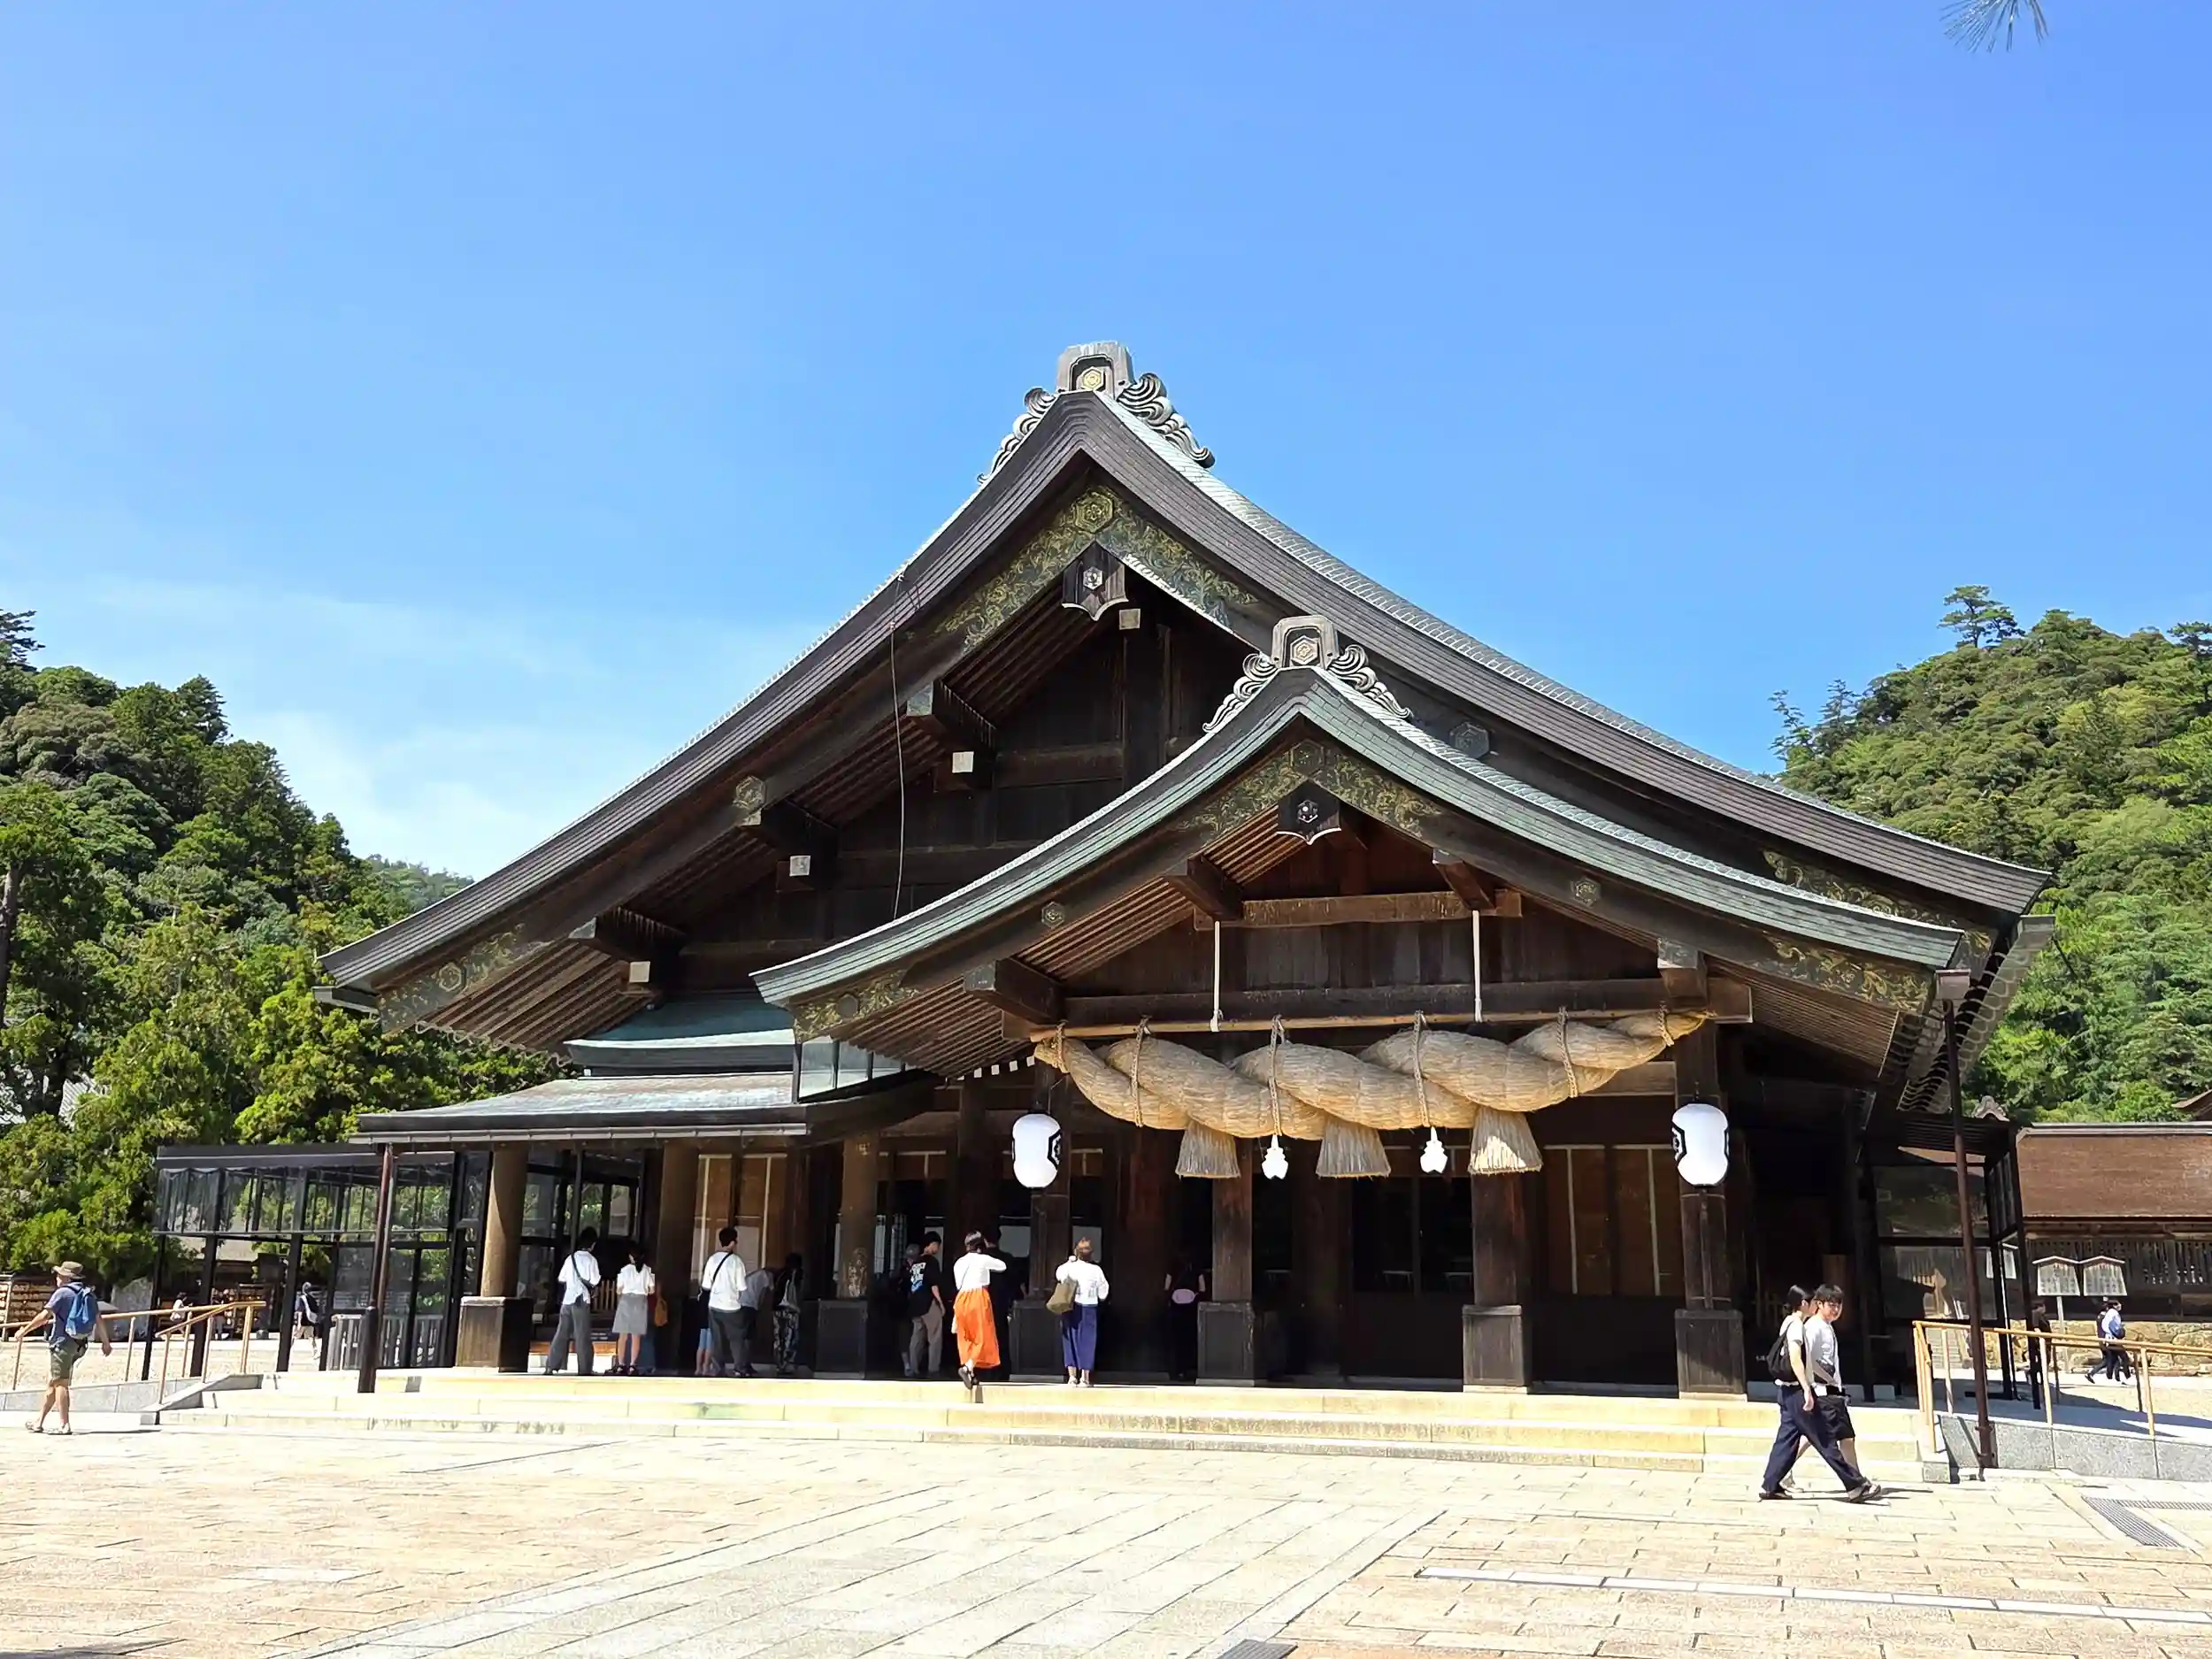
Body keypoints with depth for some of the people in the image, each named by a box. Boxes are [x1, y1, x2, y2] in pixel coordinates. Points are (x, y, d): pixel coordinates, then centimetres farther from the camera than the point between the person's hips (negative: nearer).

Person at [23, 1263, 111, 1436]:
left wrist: (24, 1331, -4)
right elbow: (99, 1320, 13)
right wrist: (106, 1342, 21)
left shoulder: (62, 1293, -8)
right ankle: (39, 1421, 21)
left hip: (62, 1342, -7)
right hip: (79, 1344, 7)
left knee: (60, 1383, -4)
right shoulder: (89, 1295, 12)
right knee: (52, 1383, 16)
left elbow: (45, 1316, -14)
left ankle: (65, 1425, -6)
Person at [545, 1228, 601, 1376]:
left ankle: (551, 1367, 6)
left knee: (561, 1334, 8)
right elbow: (594, 1282, -9)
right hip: (581, 1300, -5)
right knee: (583, 1336, -1)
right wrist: (593, 1288, 12)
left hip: (567, 1299, 5)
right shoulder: (591, 1259, -5)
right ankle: (584, 1370, -2)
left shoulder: (571, 1257, 9)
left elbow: (560, 1279, 10)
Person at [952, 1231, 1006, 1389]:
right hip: (979, 1298, -5)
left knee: (966, 1339, 12)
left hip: (961, 1299, 5)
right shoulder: (983, 1259, -1)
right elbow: (1003, 1266, 13)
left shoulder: (959, 1262, 11)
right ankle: (967, 1368, -21)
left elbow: (958, 1285, 14)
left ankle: (970, 1374, 10)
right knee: (982, 1338, -2)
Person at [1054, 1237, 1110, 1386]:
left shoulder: (1068, 1268, -5)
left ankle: (1072, 1376, 4)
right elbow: (1102, 1295, -2)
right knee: (1086, 1341, 7)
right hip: (1089, 1309, -1)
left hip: (1070, 1308, 1)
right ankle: (1084, 1378, 8)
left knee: (1070, 1340, 10)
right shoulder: (1096, 1270, -9)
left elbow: (1058, 1274, 20)